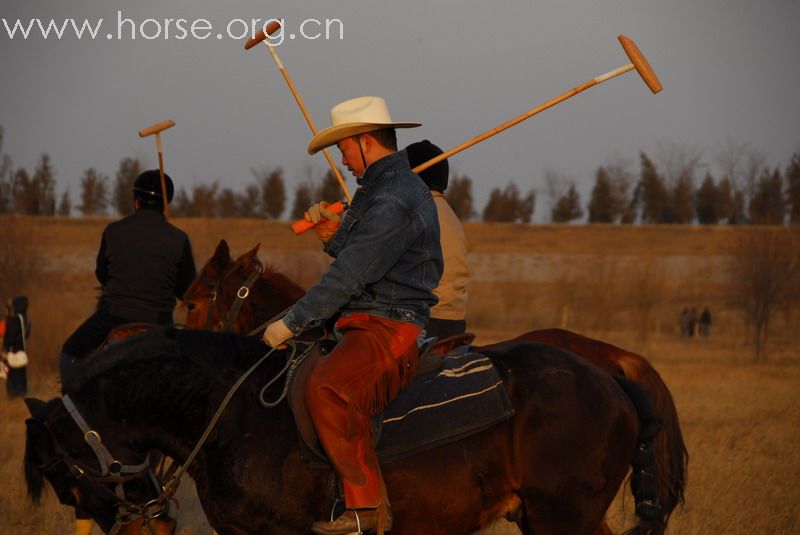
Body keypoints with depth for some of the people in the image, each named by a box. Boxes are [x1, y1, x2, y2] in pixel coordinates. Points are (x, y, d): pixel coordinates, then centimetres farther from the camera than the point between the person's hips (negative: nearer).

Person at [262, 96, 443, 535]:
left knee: (327, 387, -37)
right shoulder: (380, 190, 21)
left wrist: (291, 323, -17)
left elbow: (349, 276, -21)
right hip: (362, 324, 12)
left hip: (388, 329, -12)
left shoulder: (393, 202, -16)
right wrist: (335, 230, 13)